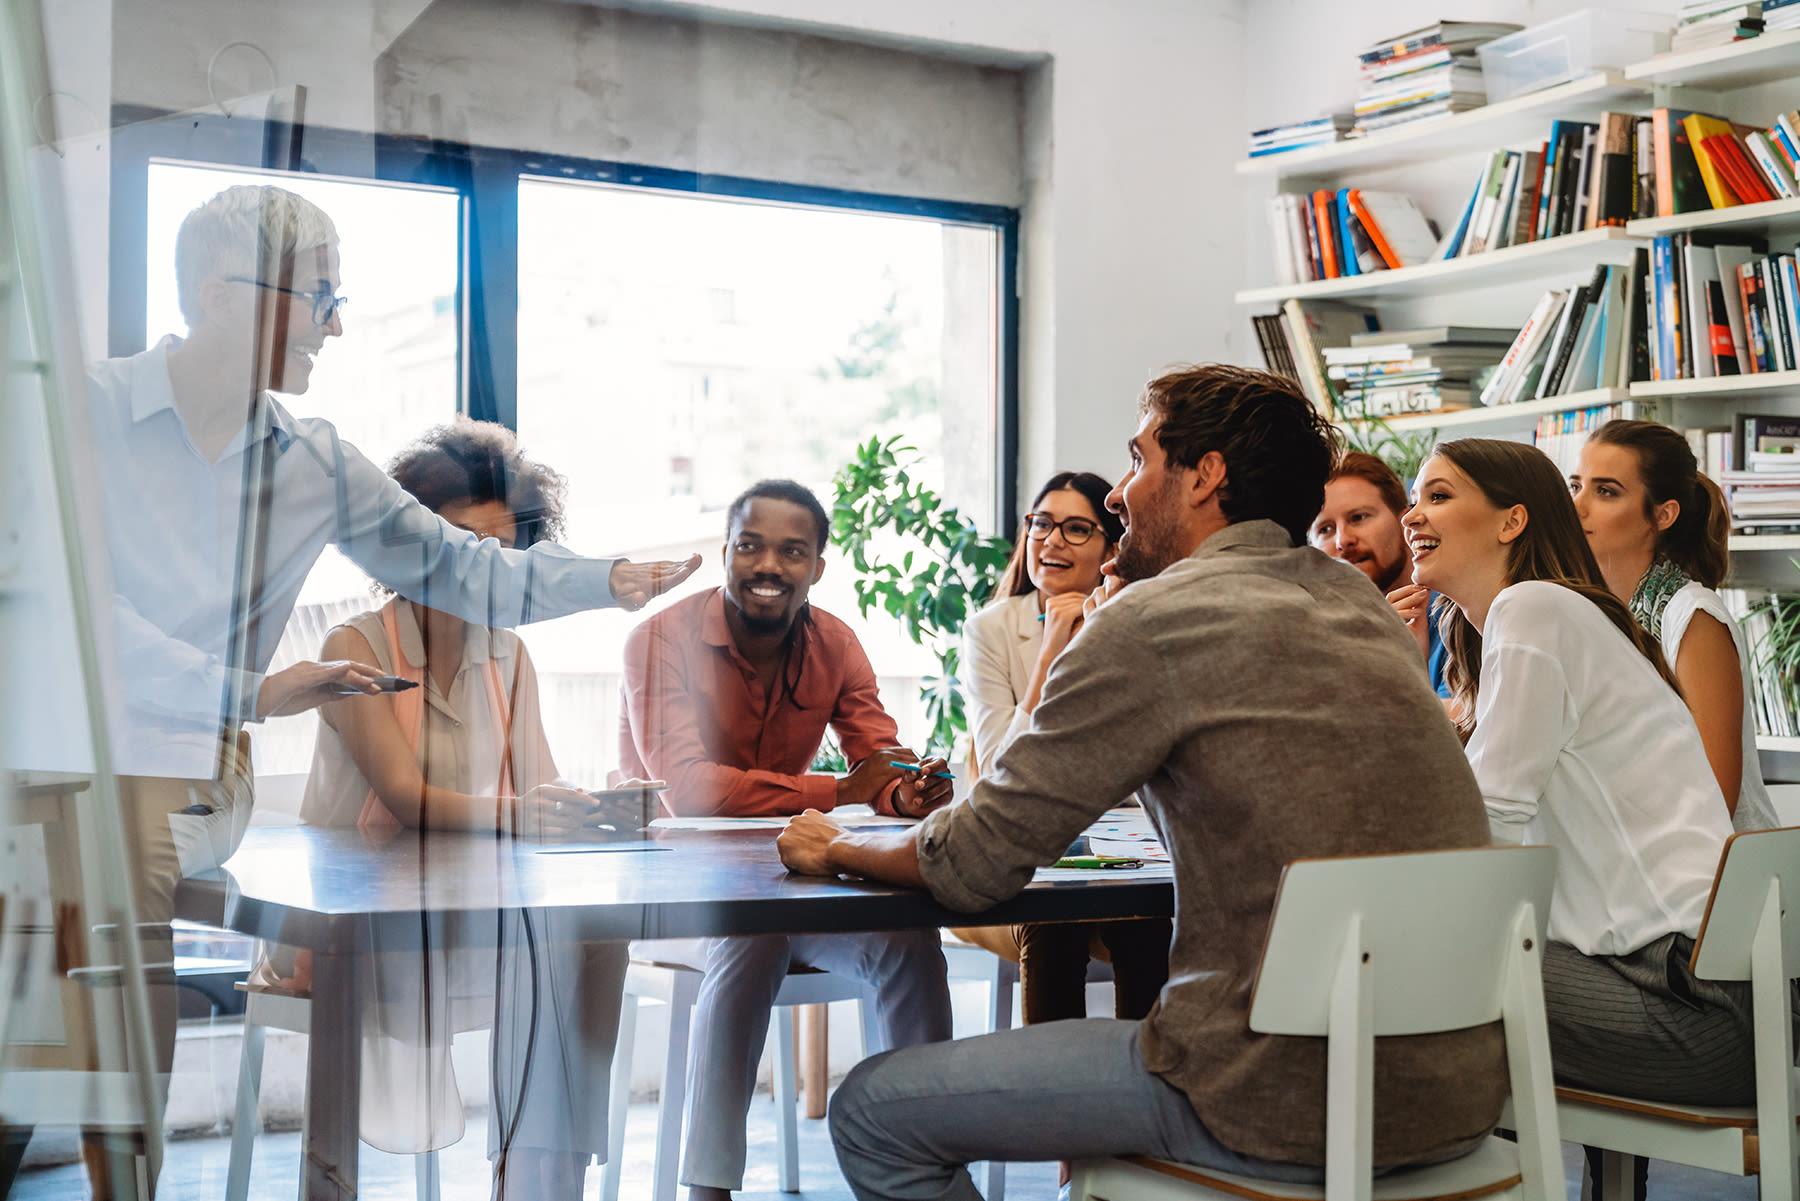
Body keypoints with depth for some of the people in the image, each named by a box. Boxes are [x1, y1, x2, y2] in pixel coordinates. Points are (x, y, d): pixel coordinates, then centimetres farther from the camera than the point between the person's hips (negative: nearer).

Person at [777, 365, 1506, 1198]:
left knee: (873, 1113, 3)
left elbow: (973, 867, -6)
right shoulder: (1358, 605, 12)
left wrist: (833, 845, 14)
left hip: (1290, 1101, -8)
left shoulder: (1153, 621, -10)